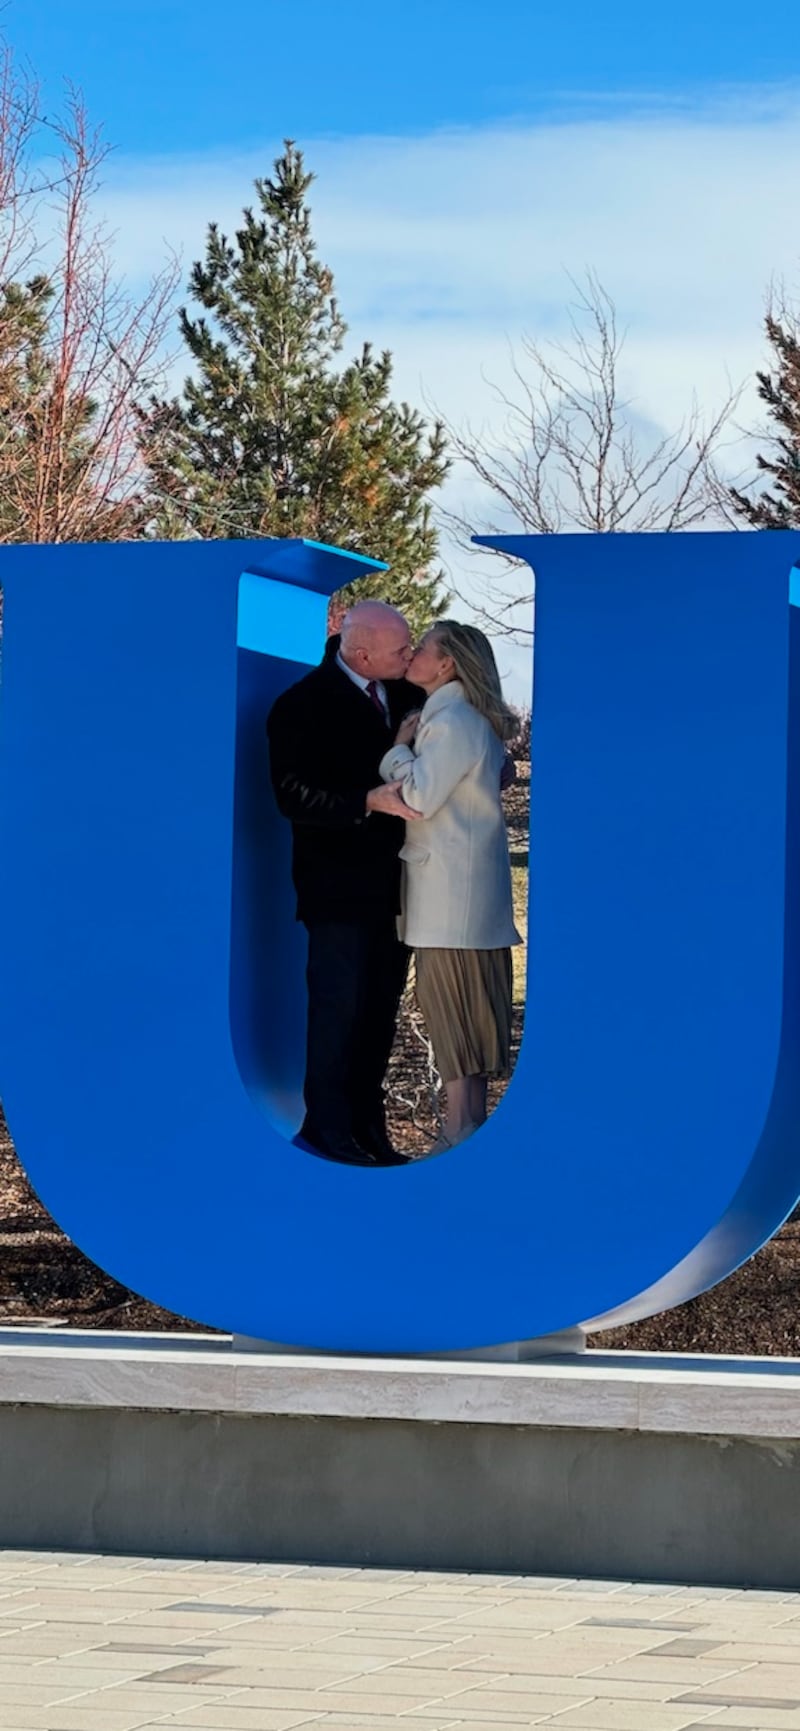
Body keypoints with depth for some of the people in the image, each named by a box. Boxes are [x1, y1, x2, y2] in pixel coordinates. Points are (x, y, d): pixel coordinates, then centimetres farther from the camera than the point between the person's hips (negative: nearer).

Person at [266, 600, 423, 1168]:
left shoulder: (404, 690, 3)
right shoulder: (303, 705, -12)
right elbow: (295, 797, -17)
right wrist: (370, 801, -27)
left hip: (395, 880, 6)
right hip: (341, 885, -6)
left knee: (380, 1011, 11)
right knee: (339, 1009, 0)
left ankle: (368, 1121, 20)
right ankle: (328, 1127, 10)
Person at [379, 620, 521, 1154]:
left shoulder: (453, 722, -16)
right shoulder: (453, 717, 16)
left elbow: (418, 797, -20)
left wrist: (400, 746, -6)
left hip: (453, 890, -10)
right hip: (458, 887, 10)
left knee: (456, 1007, -7)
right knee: (467, 1008, 11)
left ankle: (461, 1134, -5)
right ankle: (472, 1121, 15)